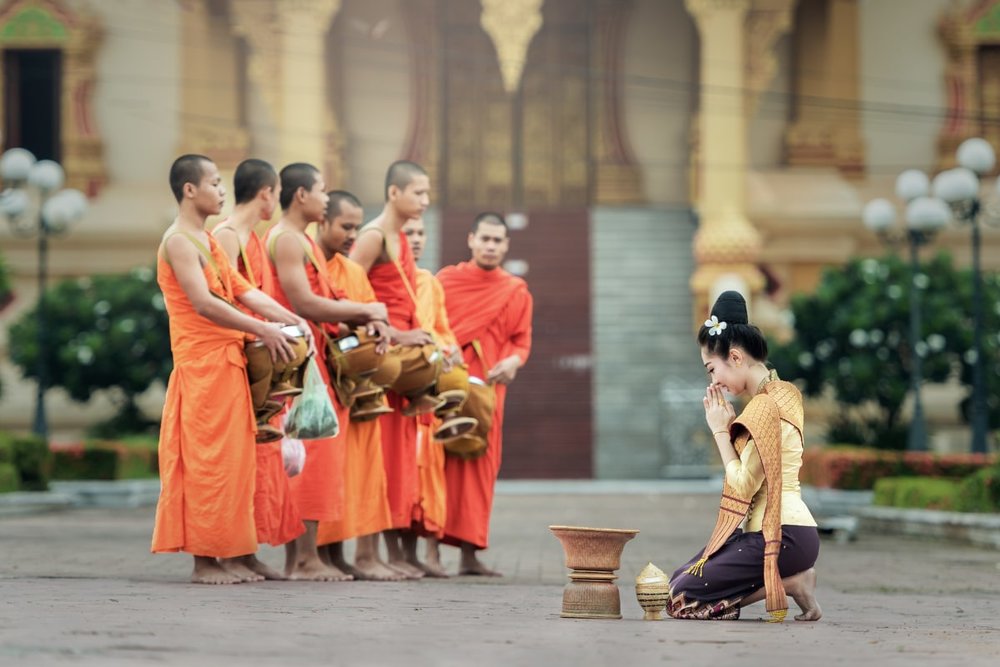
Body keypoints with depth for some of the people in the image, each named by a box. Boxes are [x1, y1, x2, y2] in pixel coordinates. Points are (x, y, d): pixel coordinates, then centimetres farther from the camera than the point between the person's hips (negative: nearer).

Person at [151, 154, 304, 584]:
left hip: (227, 363, 9)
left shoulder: (207, 241, 19)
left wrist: (291, 321, 0)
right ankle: (204, 559, -3)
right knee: (208, 458, -7)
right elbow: (203, 303, -20)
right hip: (201, 361, -9)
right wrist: (262, 330, -20)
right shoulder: (179, 241, -10)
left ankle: (229, 555, 11)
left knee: (233, 458, 8)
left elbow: (244, 291, 13)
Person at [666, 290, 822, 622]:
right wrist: (729, 427, 5)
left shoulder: (765, 406, -16)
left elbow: (743, 485, -17)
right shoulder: (779, 394, 15)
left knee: (682, 597, -10)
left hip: (780, 536, -10)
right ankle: (793, 577, 5)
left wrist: (720, 431, -7)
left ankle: (791, 583, -7)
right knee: (679, 578, 15)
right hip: (788, 529, 10)